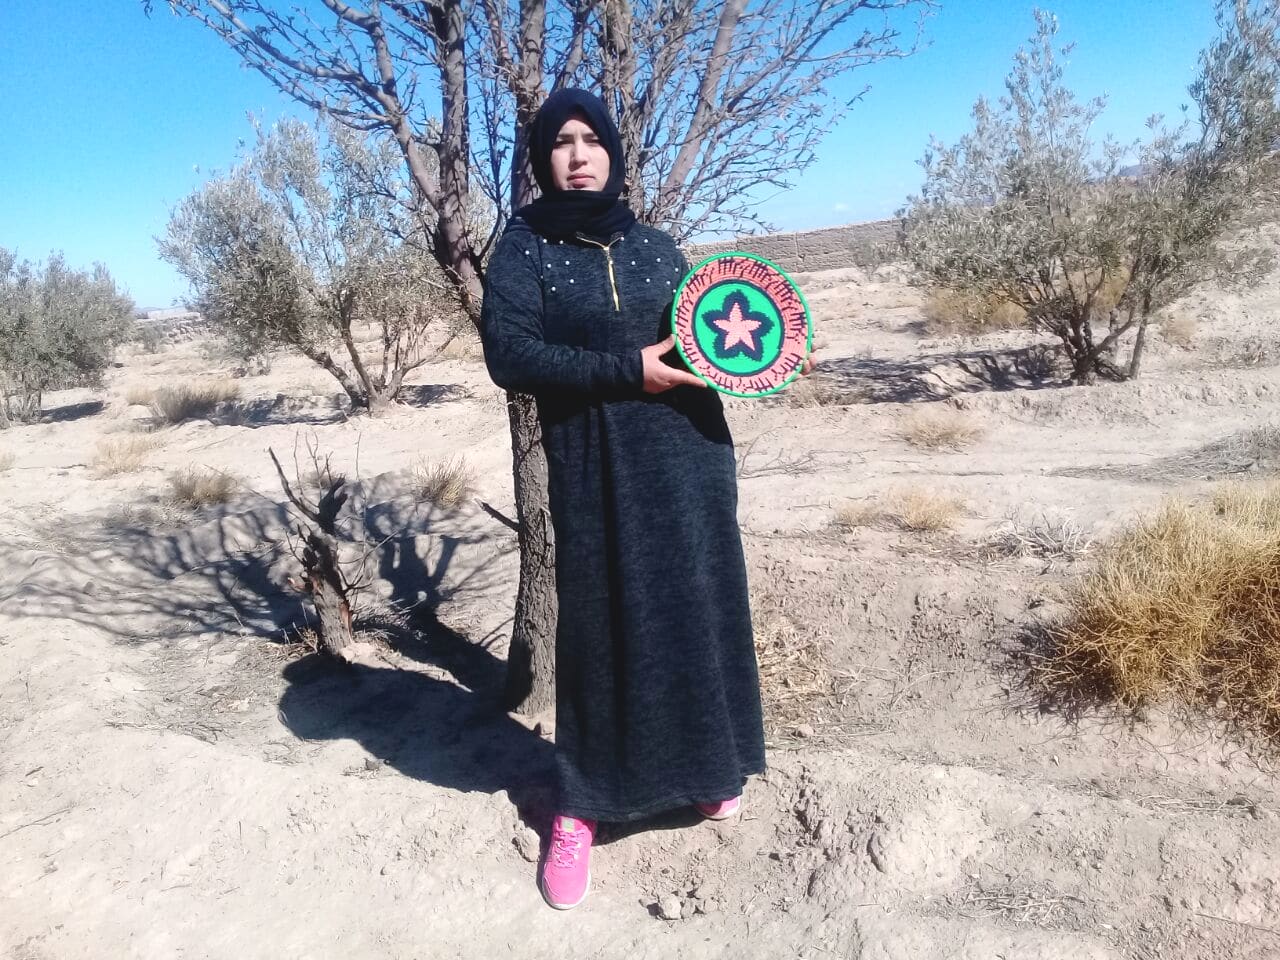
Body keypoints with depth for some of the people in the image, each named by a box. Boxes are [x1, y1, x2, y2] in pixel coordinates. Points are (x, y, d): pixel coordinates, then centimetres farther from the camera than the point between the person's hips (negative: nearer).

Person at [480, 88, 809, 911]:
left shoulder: (657, 247, 10)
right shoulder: (524, 247, -1)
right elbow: (509, 354, -14)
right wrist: (624, 371, -18)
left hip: (687, 459, 4)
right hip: (594, 473, -4)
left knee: (699, 609, 10)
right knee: (603, 623, 2)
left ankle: (707, 768, 30)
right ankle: (580, 807, 18)